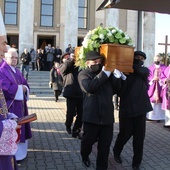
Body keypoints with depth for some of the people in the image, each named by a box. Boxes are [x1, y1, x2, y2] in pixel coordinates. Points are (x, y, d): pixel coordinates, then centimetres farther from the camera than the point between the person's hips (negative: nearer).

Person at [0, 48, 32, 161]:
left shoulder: (17, 71, 15)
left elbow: (25, 85, 12)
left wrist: (24, 88, -11)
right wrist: (20, 88, -10)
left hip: (20, 105, 8)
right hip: (10, 106, -8)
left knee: (19, 129, 14)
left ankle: (19, 152, 26)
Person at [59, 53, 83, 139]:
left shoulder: (77, 66, 22)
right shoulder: (63, 67, 10)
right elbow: (66, 65, -12)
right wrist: (72, 59, -4)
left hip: (81, 93, 4)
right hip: (71, 94, -4)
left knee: (81, 114, 3)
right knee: (71, 113, 2)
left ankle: (76, 131, 19)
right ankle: (68, 126, 32)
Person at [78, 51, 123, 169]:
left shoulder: (107, 74, 13)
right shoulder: (84, 74, 0)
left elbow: (115, 90, 11)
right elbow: (89, 87, -20)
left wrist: (116, 76, -6)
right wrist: (104, 74, -18)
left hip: (107, 116, 3)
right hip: (91, 116, -3)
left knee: (105, 145, 8)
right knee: (88, 140, 15)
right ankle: (85, 156, 45)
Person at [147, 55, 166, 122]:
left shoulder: (164, 68, 7)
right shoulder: (150, 68, 10)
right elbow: (148, 77, 5)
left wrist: (159, 79, -14)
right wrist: (153, 79, -14)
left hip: (160, 87, -1)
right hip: (152, 87, 1)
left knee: (159, 101, -3)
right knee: (151, 101, -2)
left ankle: (159, 116, 1)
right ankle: (150, 116, 4)